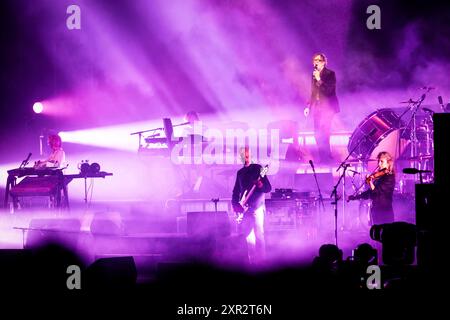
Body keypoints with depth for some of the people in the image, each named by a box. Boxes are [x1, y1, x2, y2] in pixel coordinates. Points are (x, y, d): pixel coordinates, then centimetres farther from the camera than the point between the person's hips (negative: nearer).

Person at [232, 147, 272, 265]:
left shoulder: (258, 168, 0)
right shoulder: (240, 173, 16)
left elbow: (268, 188, -5)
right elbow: (236, 191, 18)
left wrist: (261, 185, -26)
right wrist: (236, 205, 3)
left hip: (257, 207, -5)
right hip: (244, 208, 5)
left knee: (259, 234, -11)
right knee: (248, 235, 4)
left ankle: (260, 259, -10)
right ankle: (252, 261, 9)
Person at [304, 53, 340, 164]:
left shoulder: (330, 74, -4)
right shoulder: (314, 75, 15)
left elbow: (329, 90, -14)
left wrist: (319, 80, -21)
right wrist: (308, 106, 14)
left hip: (327, 107, -7)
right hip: (317, 108, 7)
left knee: (322, 133, -15)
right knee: (318, 134, 3)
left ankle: (326, 158, -10)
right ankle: (324, 158, 9)